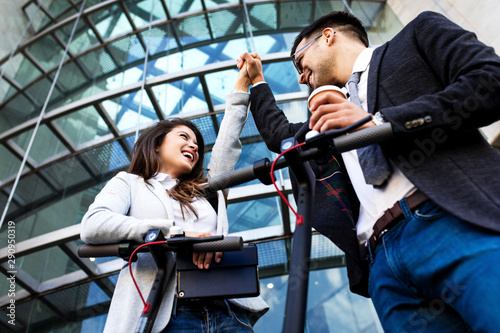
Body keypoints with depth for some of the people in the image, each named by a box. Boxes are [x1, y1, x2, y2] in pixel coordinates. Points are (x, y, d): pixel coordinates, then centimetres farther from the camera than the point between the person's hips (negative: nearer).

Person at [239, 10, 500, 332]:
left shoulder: (417, 34, 16)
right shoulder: (334, 118, 32)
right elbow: (279, 133, 47)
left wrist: (379, 121, -6)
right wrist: (257, 81, 53)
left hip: (462, 224, -5)